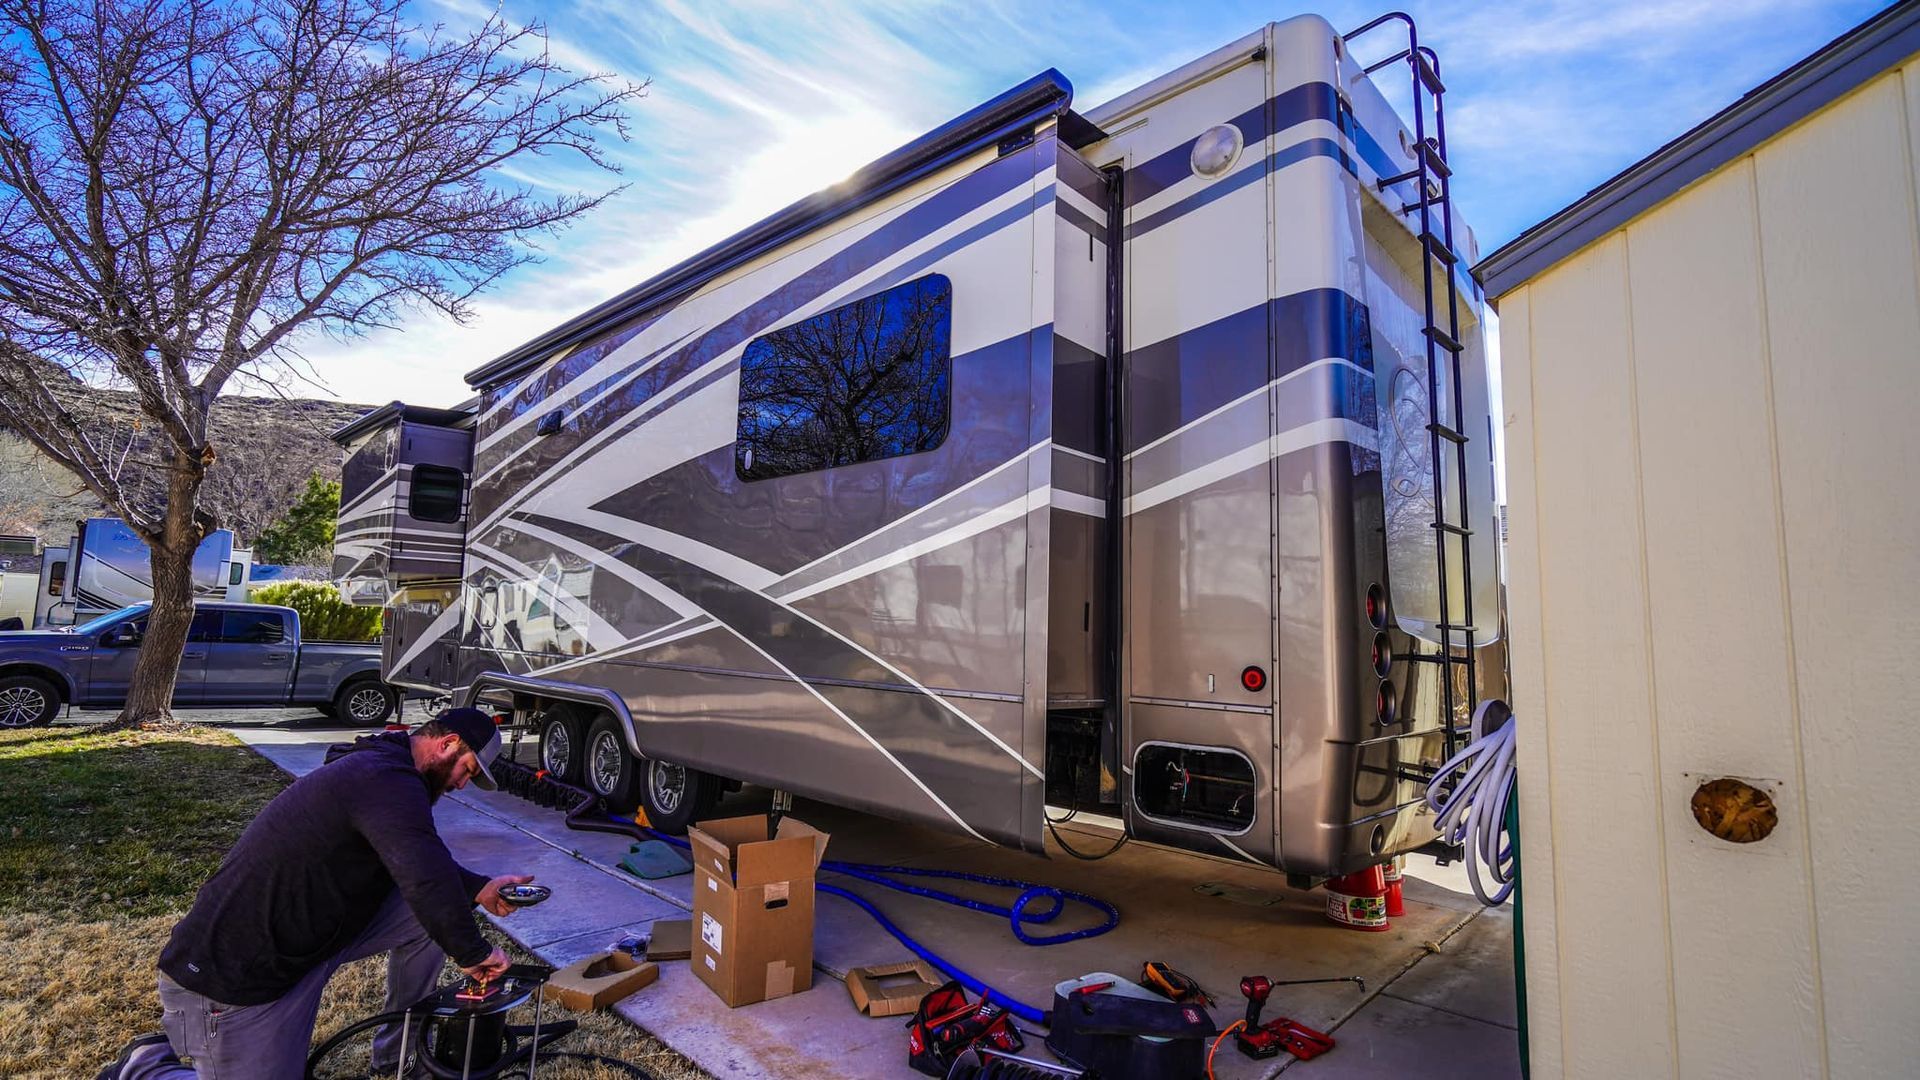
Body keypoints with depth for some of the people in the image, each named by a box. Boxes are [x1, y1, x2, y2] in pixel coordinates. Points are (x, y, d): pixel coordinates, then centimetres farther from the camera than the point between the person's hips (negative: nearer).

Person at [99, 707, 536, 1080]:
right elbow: (426, 881, -36)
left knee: (426, 914, -4)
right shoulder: (388, 778, -28)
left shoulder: (375, 765, 6)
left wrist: (480, 888, 5)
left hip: (301, 938, 9)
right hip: (229, 976, -9)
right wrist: (473, 954, -22)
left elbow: (416, 864, 17)